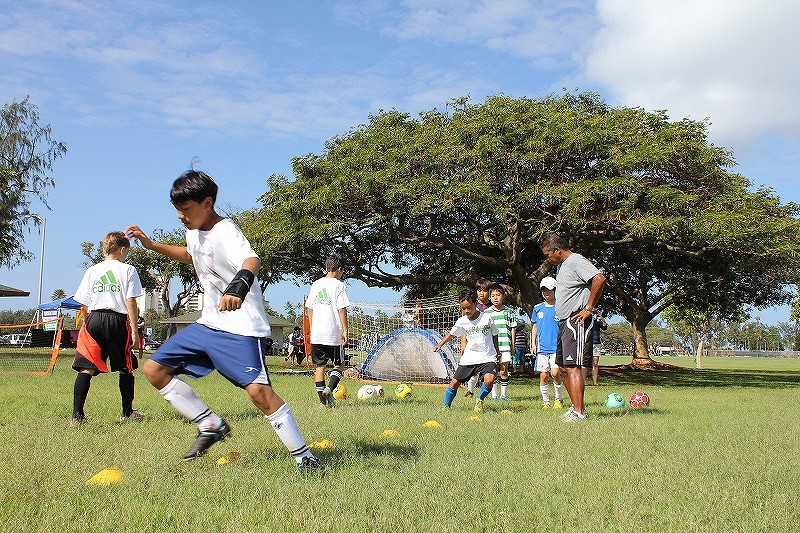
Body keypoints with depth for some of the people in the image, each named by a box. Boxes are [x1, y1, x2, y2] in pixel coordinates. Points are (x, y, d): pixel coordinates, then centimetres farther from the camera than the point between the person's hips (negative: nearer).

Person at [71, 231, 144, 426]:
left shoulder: (92, 271, 15)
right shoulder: (128, 270, 4)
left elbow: (83, 306, 13)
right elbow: (131, 303, -4)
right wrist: (134, 331, -4)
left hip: (93, 319, 3)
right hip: (117, 321, -2)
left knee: (86, 369, -2)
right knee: (125, 369, 13)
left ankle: (77, 415, -11)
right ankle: (127, 412, 22)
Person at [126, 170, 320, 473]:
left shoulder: (225, 233, -20)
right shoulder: (194, 232, 8)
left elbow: (251, 260, -42)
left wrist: (240, 284, -65)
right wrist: (152, 245, 25)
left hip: (242, 328, -9)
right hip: (208, 323, 10)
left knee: (258, 390, -23)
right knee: (154, 369, 7)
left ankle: (304, 457, -9)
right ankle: (211, 425, 14)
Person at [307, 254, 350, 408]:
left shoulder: (315, 284, 11)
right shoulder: (338, 285, -6)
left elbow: (310, 309, 14)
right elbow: (342, 310, -11)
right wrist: (345, 331, -8)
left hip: (317, 333, 5)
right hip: (334, 333, -5)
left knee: (320, 365, 10)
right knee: (339, 365, 8)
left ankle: (323, 400, 7)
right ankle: (329, 389, -15)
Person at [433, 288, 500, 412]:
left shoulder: (487, 318, -8)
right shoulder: (462, 321, -2)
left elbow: (494, 335, 8)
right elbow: (452, 334, 14)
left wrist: (497, 351, 14)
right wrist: (440, 345, 2)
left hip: (488, 357, -2)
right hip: (469, 358, 2)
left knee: (489, 380, -25)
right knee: (455, 382, -1)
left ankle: (480, 400, 4)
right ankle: (446, 406, 19)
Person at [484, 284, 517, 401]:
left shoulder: (508, 311, 8)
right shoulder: (487, 312, 6)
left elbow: (513, 329, 12)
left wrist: (513, 345, 8)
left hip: (505, 345, 0)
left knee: (503, 371, 1)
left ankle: (503, 394, 11)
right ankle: (493, 394, 9)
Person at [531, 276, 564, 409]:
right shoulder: (537, 308, 10)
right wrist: (533, 344, 11)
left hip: (557, 347, -3)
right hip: (542, 347, 3)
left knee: (555, 373, -13)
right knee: (543, 375, 0)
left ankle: (558, 399, 8)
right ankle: (546, 402, 13)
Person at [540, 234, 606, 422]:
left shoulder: (576, 261, -12)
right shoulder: (561, 266, 19)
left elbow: (599, 279, -26)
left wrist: (589, 308, -21)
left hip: (576, 321, -10)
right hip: (564, 322, 10)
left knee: (572, 366, -12)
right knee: (563, 367, 12)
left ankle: (579, 412, -11)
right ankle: (576, 406, 20)